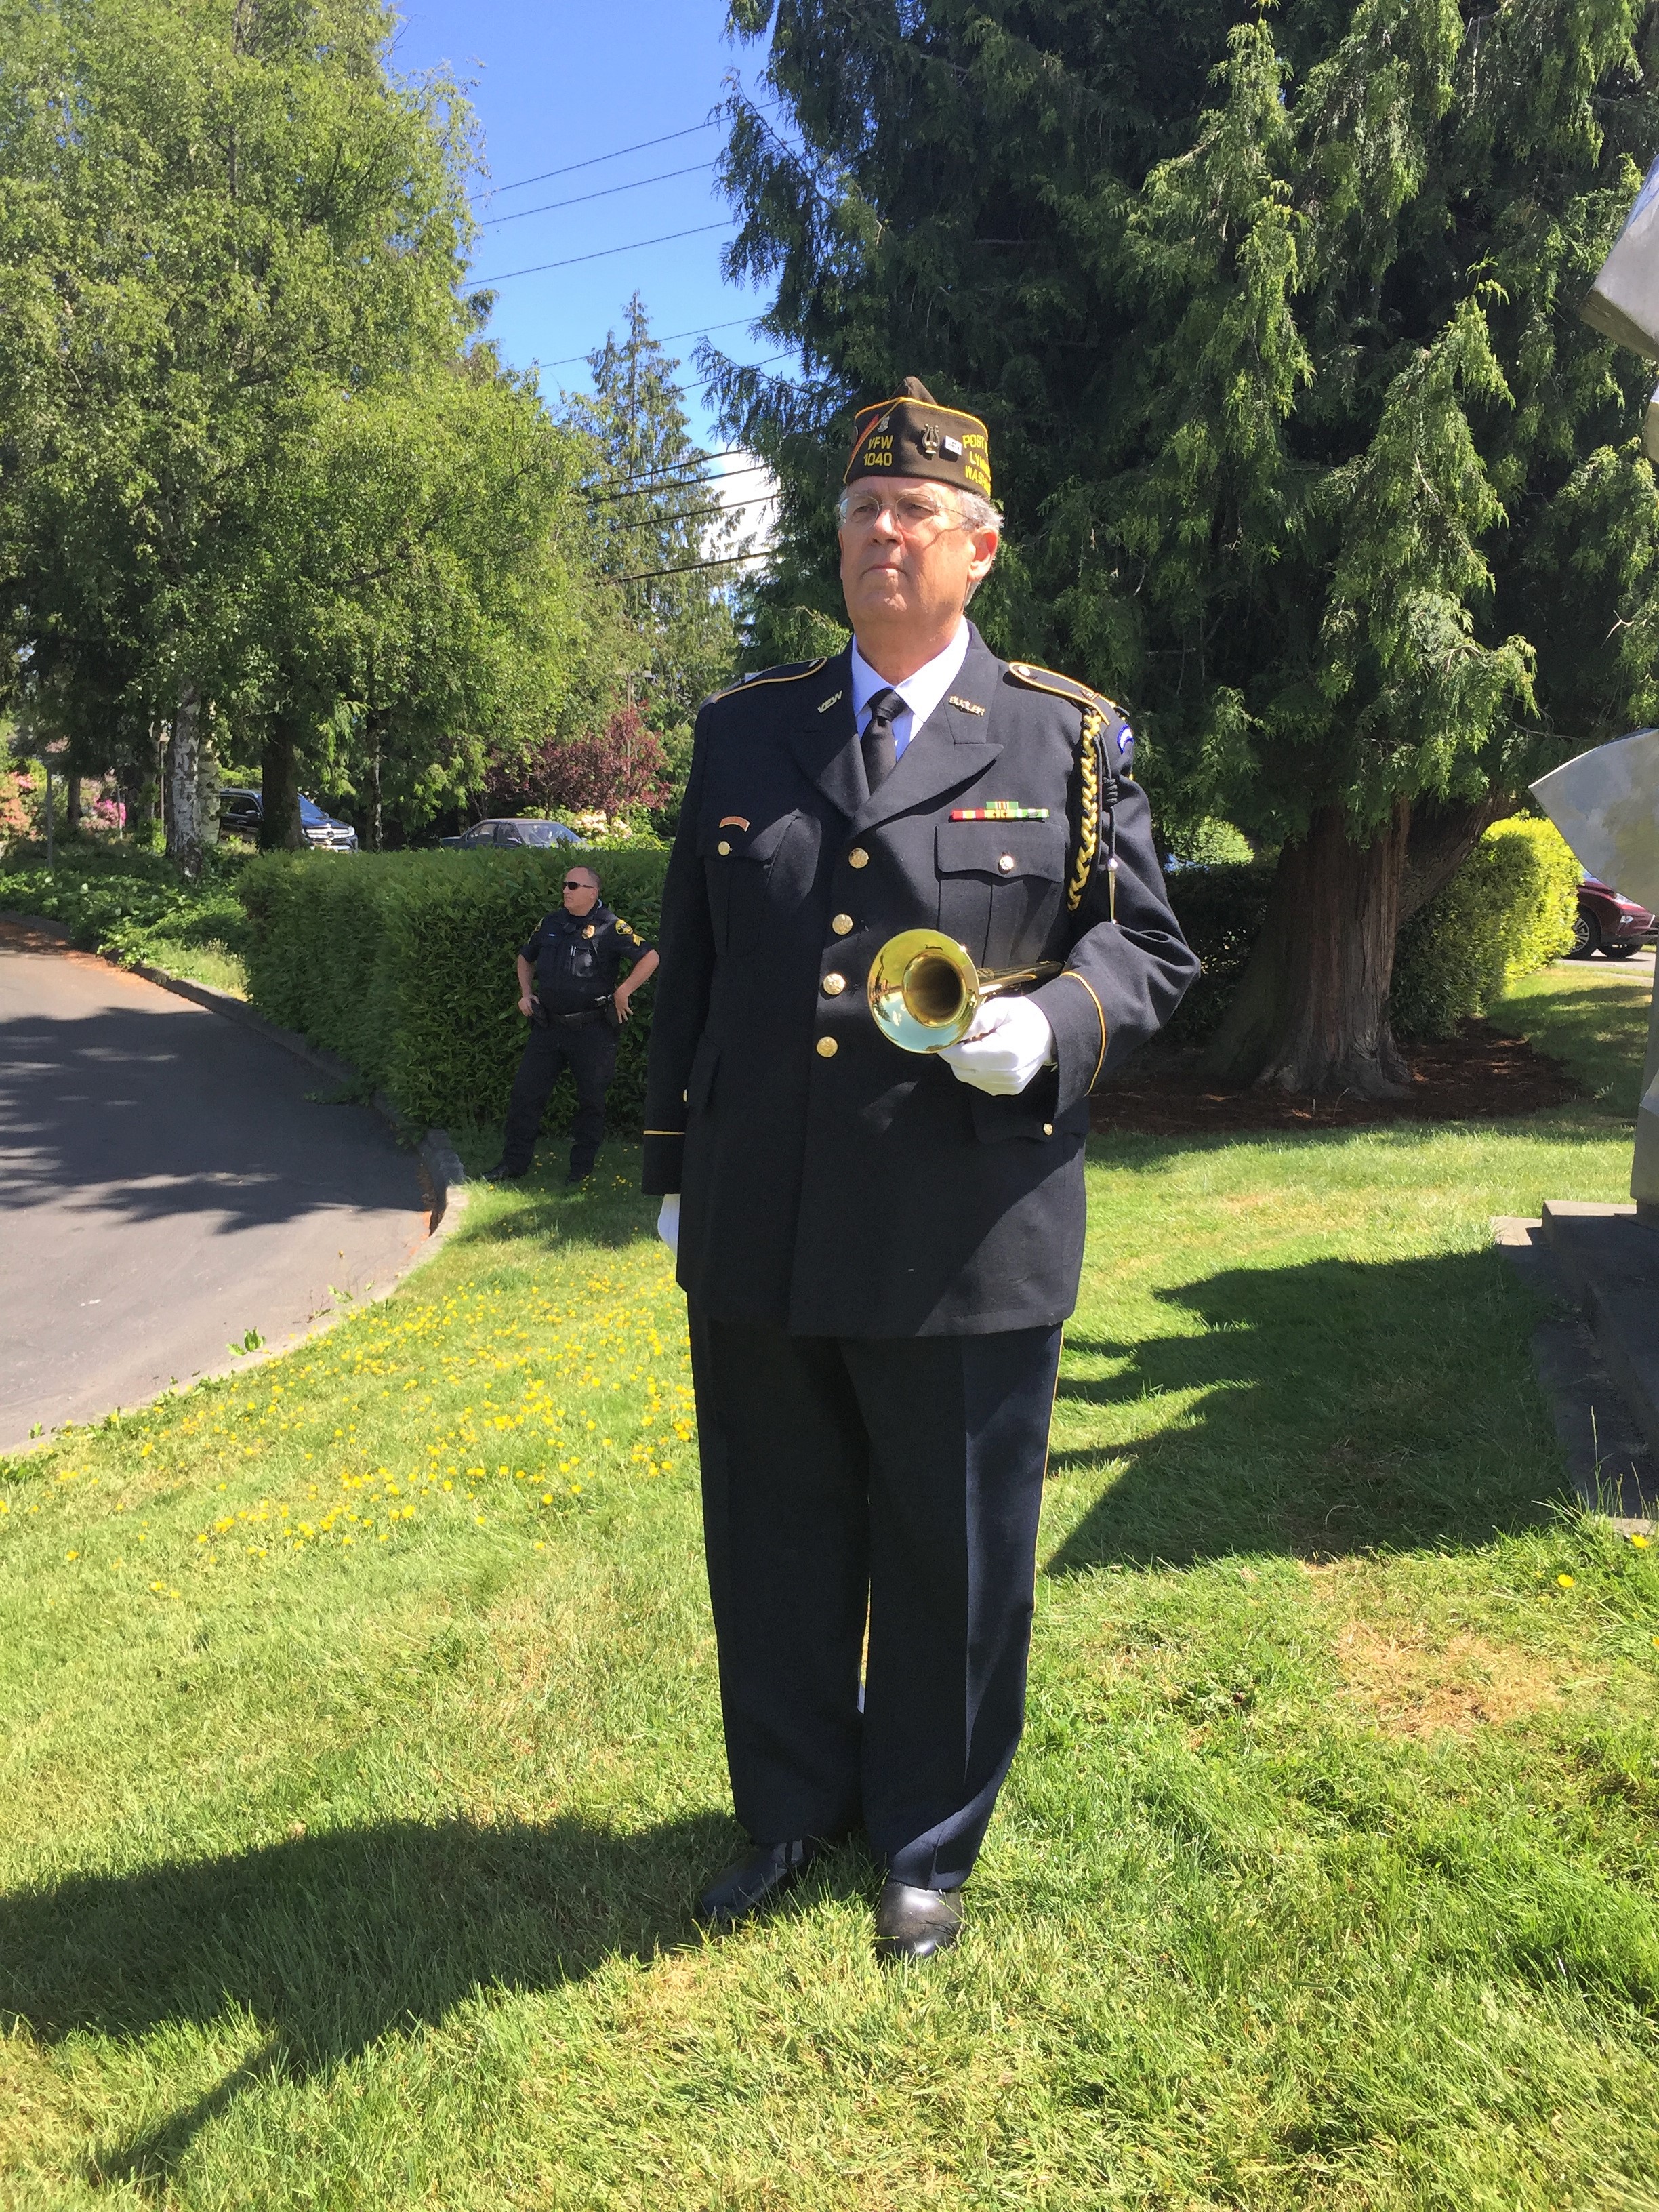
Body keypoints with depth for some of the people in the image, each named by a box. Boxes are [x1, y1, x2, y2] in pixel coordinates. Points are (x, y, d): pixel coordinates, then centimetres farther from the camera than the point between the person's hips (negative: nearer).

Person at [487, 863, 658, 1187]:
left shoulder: (610, 928, -6)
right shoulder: (550, 924, 10)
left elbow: (650, 957, -10)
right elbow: (525, 958, 27)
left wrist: (622, 992, -11)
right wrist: (526, 993, 13)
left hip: (592, 1030, -5)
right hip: (548, 1027, 5)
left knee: (591, 1100, 4)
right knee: (525, 1093, 5)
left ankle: (582, 1167, 17)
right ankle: (514, 1162, 15)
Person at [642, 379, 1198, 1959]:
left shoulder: (1071, 741, 2)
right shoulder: (741, 732, 10)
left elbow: (1147, 950, 4)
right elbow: (689, 967, 14)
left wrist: (1052, 1024, -18)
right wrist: (674, 1168, 12)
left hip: (967, 1244, -2)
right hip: (758, 1237, 3)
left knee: (953, 1561, 11)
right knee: (774, 1544, 16)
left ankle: (927, 1844, 35)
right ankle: (792, 1808, 40)